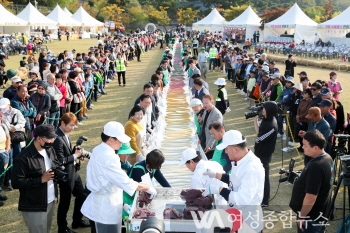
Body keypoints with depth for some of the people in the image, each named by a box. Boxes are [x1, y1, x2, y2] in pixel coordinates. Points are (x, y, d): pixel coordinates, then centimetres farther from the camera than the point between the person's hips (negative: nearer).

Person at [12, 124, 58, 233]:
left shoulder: (50, 150, 3)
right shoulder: (23, 158, -21)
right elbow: (16, 183, -20)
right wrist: (41, 179, -24)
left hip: (51, 201, 7)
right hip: (34, 207, -7)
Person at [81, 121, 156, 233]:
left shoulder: (98, 150, 2)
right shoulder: (108, 158, -27)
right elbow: (126, 182, -28)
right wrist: (148, 188, -18)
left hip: (100, 201, 9)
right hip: (107, 205, -9)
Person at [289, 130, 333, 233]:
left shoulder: (316, 166, -32)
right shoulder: (327, 158, -1)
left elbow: (310, 198, -30)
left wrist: (302, 216, -18)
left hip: (311, 215, -9)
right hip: (319, 211, 9)